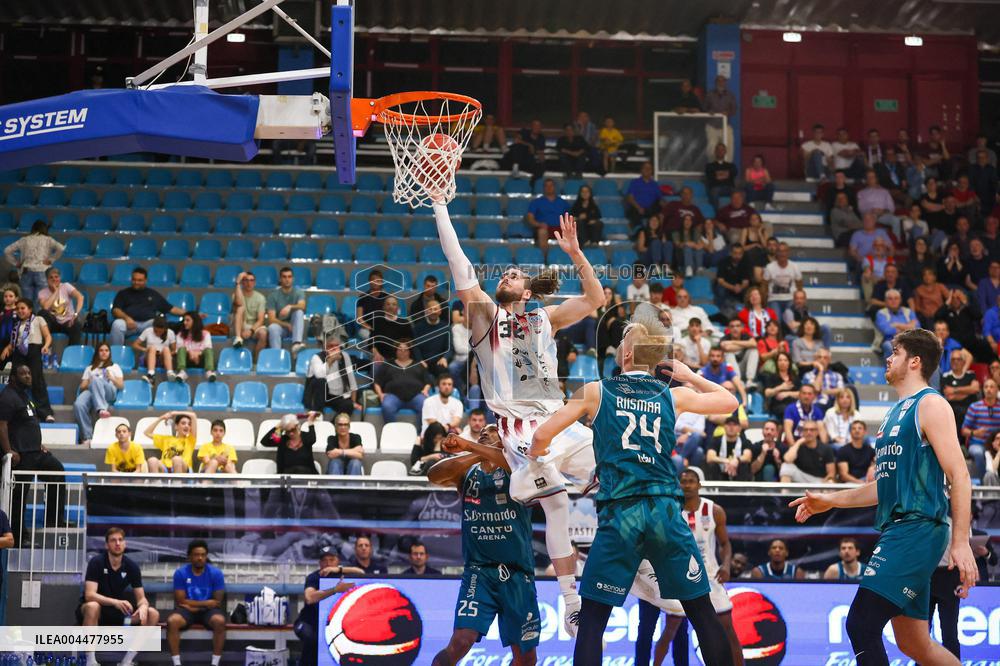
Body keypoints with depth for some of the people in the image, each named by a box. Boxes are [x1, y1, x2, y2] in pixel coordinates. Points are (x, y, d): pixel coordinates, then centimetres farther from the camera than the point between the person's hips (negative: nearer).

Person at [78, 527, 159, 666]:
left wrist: (143, 607, -31)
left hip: (117, 613, 4)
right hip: (96, 611, -4)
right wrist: (116, 602, -41)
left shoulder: (132, 566, -4)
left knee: (153, 614, -16)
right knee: (92, 606, -40)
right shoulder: (96, 562, -16)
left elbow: (141, 598, -5)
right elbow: (89, 595, -26)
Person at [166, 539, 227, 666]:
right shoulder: (180, 573, -7)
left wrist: (192, 604, -9)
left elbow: (217, 602, -5)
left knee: (219, 621, -34)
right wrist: (206, 603, -11)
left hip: (209, 611, 0)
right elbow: (181, 601, -9)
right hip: (187, 610, 0)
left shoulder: (216, 573, -6)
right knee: (172, 621, -32)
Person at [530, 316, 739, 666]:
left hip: (619, 513, -2)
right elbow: (730, 402, 27)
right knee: (703, 612, 9)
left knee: (592, 621, 4)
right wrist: (690, 376, 39)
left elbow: (541, 437, 6)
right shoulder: (673, 396, 12)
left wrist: (536, 453, 29)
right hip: (665, 511, 2)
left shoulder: (595, 391, 6)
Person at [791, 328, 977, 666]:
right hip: (896, 531, 10)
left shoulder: (930, 404, -6)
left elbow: (959, 477, -14)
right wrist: (831, 500, 21)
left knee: (860, 625, -16)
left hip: (918, 528, -10)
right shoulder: (895, 414, 22)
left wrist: (961, 541, -22)